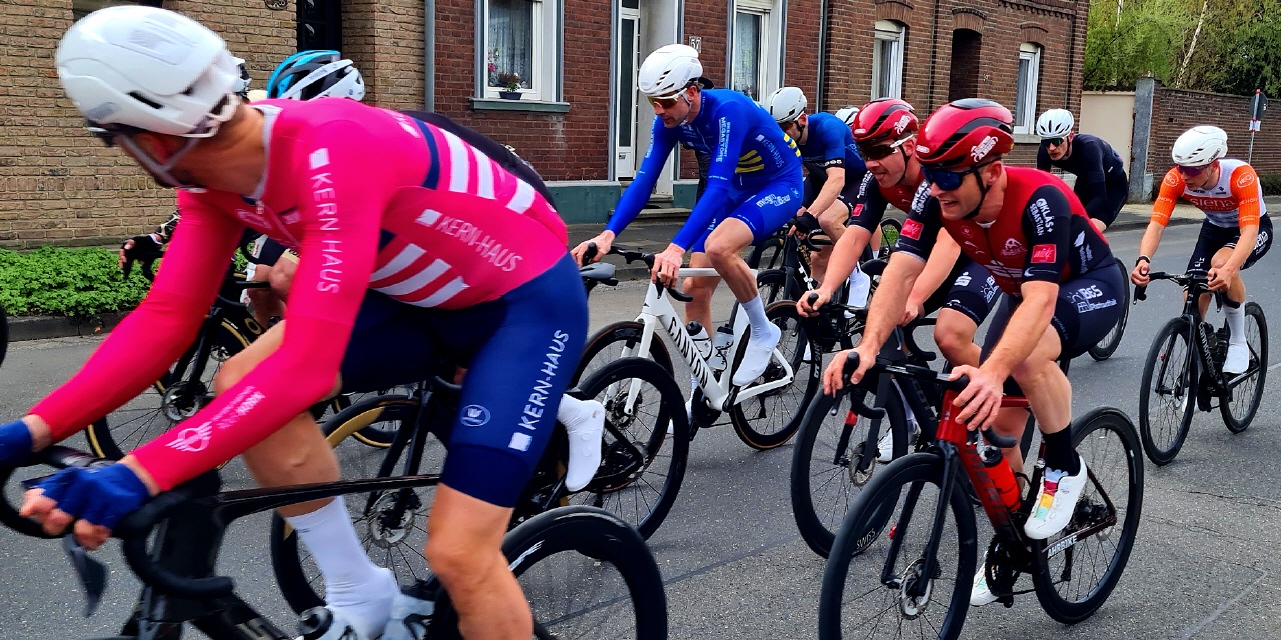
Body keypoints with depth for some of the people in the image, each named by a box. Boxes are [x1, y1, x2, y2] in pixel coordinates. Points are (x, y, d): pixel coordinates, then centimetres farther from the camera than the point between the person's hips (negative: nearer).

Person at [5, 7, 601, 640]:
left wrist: (138, 475, -44)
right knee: (241, 384, -10)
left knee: (457, 552, -17)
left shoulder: (335, 156, -34)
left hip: (529, 301, -8)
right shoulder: (215, 167, -8)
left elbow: (307, 366, -40)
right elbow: (166, 317, -6)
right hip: (431, 295, 8)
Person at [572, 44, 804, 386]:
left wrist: (677, 247, -50)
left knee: (718, 246, -35)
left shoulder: (728, 109, -32)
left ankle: (763, 332, -11)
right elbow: (644, 179, -15)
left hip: (779, 185, -7)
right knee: (695, 286, -2)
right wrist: (608, 234, -30)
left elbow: (718, 186, -40)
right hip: (737, 189, 7)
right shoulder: (669, 121, -12)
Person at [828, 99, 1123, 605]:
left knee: (1029, 356, -38)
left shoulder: (1039, 200, -38)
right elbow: (901, 270, -31)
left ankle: (1064, 470, -11)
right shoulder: (937, 198, -22)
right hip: (1023, 291, 6)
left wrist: (992, 373, -62)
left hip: (1088, 285, -6)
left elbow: (1041, 299, -47)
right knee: (997, 422, -1)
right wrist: (869, 347, -47)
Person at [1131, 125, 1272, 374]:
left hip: (1255, 229, -4)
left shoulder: (1241, 176, -36)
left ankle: (1238, 343, -14)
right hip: (1214, 229, 4)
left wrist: (1228, 270, -62)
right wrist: (1143, 259, -54)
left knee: (1221, 265, -35)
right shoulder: (1175, 179, -27)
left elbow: (1249, 232, -44)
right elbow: (1156, 224, -33)